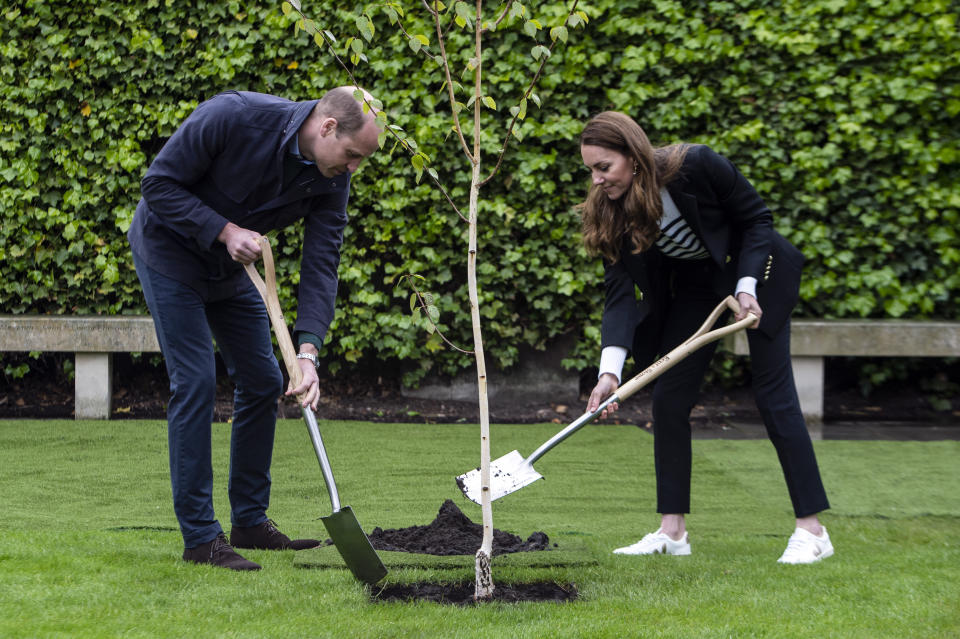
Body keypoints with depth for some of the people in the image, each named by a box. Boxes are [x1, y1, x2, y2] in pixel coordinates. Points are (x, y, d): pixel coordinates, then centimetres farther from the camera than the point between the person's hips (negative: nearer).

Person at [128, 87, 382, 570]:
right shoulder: (234, 116, -32)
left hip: (231, 268, 7)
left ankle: (250, 521, 19)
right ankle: (199, 536, -7)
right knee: (195, 383, -12)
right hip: (170, 251, -7)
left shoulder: (331, 180, -15)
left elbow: (321, 266, -17)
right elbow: (159, 185, -24)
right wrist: (225, 230, -31)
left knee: (262, 382, 6)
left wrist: (308, 350, -28)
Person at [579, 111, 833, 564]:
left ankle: (812, 530, -3)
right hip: (696, 284, 5)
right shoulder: (611, 212, -17)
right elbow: (620, 292, -21)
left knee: (773, 395, -8)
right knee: (668, 398, -3)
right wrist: (610, 369, -33)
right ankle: (672, 531, 4)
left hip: (756, 272, -5)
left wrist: (747, 288, -26)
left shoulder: (697, 167, -30)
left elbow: (757, 218, -16)